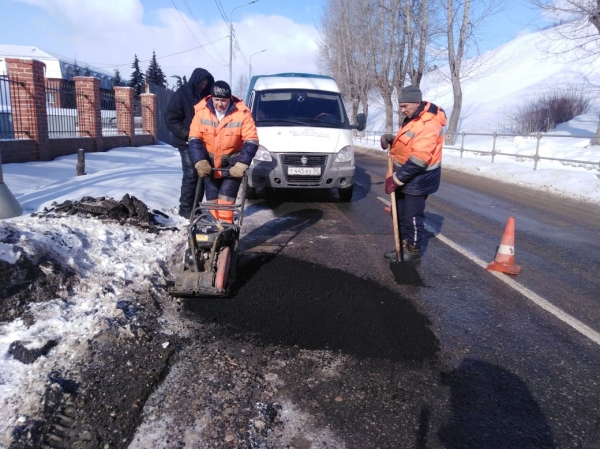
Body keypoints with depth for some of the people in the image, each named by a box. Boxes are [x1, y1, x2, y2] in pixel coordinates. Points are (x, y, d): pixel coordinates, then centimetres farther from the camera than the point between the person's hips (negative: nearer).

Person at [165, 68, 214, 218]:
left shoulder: (205, 95, 9)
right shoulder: (181, 94, -7)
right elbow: (170, 119, -11)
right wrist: (187, 134, -19)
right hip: (186, 142, -5)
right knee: (191, 174, -10)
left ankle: (195, 205, 15)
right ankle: (185, 208, 0)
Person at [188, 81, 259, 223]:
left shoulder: (242, 113, -16)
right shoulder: (201, 111, -9)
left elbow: (251, 141, -16)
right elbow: (194, 139, -7)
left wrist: (241, 164, -25)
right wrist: (200, 162, -20)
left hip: (232, 166, -3)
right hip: (209, 165, 3)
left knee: (225, 201, -12)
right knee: (212, 202, 9)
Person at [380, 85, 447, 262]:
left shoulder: (429, 125, -24)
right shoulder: (412, 118, 8)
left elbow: (418, 160, -28)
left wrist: (396, 179, -24)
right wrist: (390, 139, 1)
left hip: (417, 180, -10)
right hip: (404, 176, 10)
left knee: (413, 217, 1)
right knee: (401, 214, 15)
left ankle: (413, 251, 16)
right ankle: (404, 246, 28)